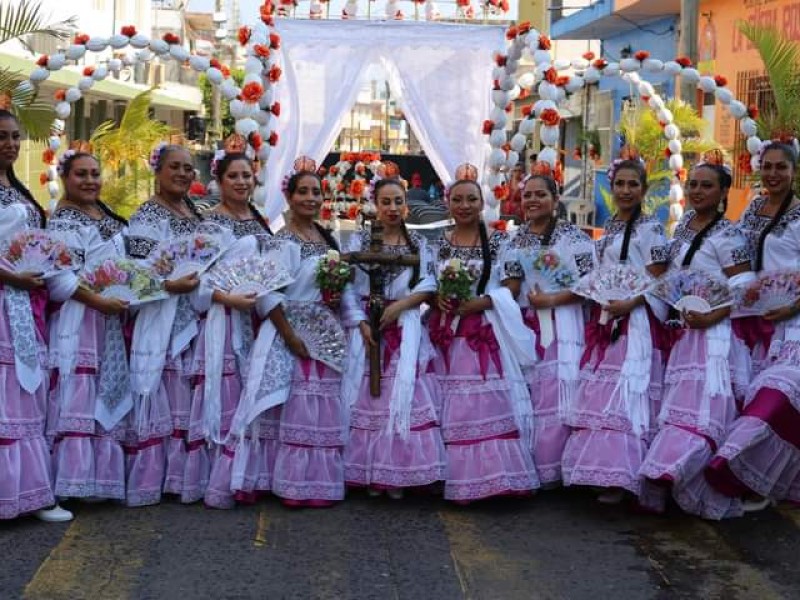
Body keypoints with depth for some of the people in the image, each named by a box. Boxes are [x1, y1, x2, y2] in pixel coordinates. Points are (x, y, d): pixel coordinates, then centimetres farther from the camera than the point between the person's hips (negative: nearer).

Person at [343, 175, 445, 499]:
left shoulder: (418, 243, 10)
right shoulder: (360, 241, 5)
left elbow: (428, 286, 2)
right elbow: (348, 287, -2)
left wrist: (399, 305, -13)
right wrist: (362, 323, -14)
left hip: (405, 329, 1)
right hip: (368, 326, -1)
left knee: (404, 395, -5)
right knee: (368, 396, -3)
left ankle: (397, 475, 2)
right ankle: (370, 475, 4)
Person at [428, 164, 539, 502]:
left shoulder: (498, 241, 3)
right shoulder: (438, 243, 11)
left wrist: (481, 302, -14)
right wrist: (437, 299, -7)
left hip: (487, 333, -2)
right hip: (447, 334, 3)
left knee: (491, 403, -8)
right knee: (450, 407, 1)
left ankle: (493, 475, -3)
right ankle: (455, 478, 9)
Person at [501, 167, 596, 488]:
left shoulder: (571, 235, -2)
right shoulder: (516, 239, 14)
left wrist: (552, 300, -15)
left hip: (560, 326, -5)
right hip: (524, 327, 5)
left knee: (556, 396, -7)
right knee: (526, 395, 4)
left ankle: (552, 469, 2)